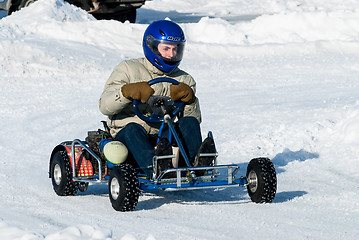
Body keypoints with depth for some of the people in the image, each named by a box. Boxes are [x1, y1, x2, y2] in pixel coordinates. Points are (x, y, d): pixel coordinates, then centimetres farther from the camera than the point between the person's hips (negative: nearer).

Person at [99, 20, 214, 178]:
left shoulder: (184, 80, 19)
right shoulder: (128, 69, 11)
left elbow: (194, 119, 7)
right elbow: (105, 106, -1)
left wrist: (189, 100, -14)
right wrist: (127, 91, -19)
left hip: (165, 137, 2)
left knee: (190, 123, -24)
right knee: (133, 129, -36)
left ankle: (193, 165, -53)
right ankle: (153, 167, -64)